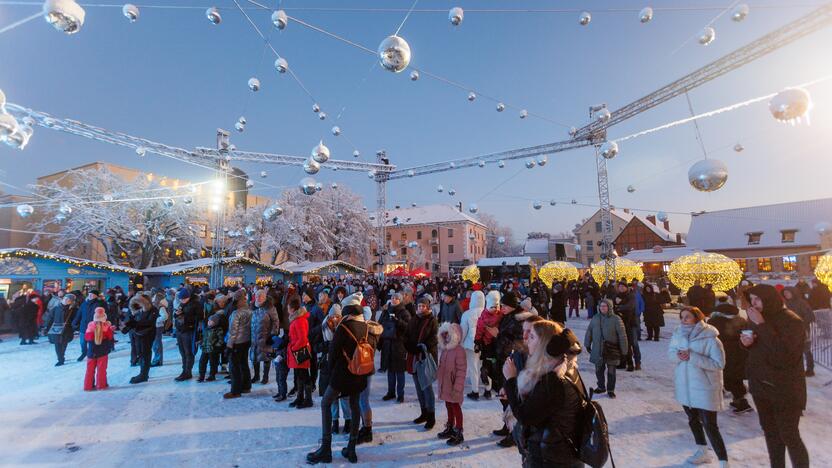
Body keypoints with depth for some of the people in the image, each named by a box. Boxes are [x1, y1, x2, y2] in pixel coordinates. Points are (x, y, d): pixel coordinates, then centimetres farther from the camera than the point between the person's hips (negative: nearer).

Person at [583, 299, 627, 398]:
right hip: (597, 350, 4)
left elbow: (622, 336, -7)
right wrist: (587, 344, 12)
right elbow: (589, 331, 11)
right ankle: (601, 387, 33)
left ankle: (610, 390, 24)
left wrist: (623, 351, -6)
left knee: (611, 371, 7)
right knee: (598, 370, 14)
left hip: (611, 350, -3)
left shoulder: (616, 319, -9)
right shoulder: (595, 318, 2)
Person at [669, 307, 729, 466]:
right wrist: (678, 355, -19)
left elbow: (719, 364, -21)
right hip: (685, 387, 6)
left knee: (710, 426, -6)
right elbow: (670, 353, 3)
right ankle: (703, 452, 41)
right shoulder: (678, 333, 0)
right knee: (693, 421, 22)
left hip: (705, 388, -6)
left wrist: (692, 357, -29)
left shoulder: (710, 338, -17)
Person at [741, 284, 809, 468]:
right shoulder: (758, 318, 4)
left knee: (789, 435, 2)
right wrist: (747, 341, -6)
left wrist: (761, 325, -29)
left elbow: (783, 352, -29)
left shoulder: (791, 321, -16)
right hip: (761, 385, 6)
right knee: (770, 432, 17)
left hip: (785, 390, -6)